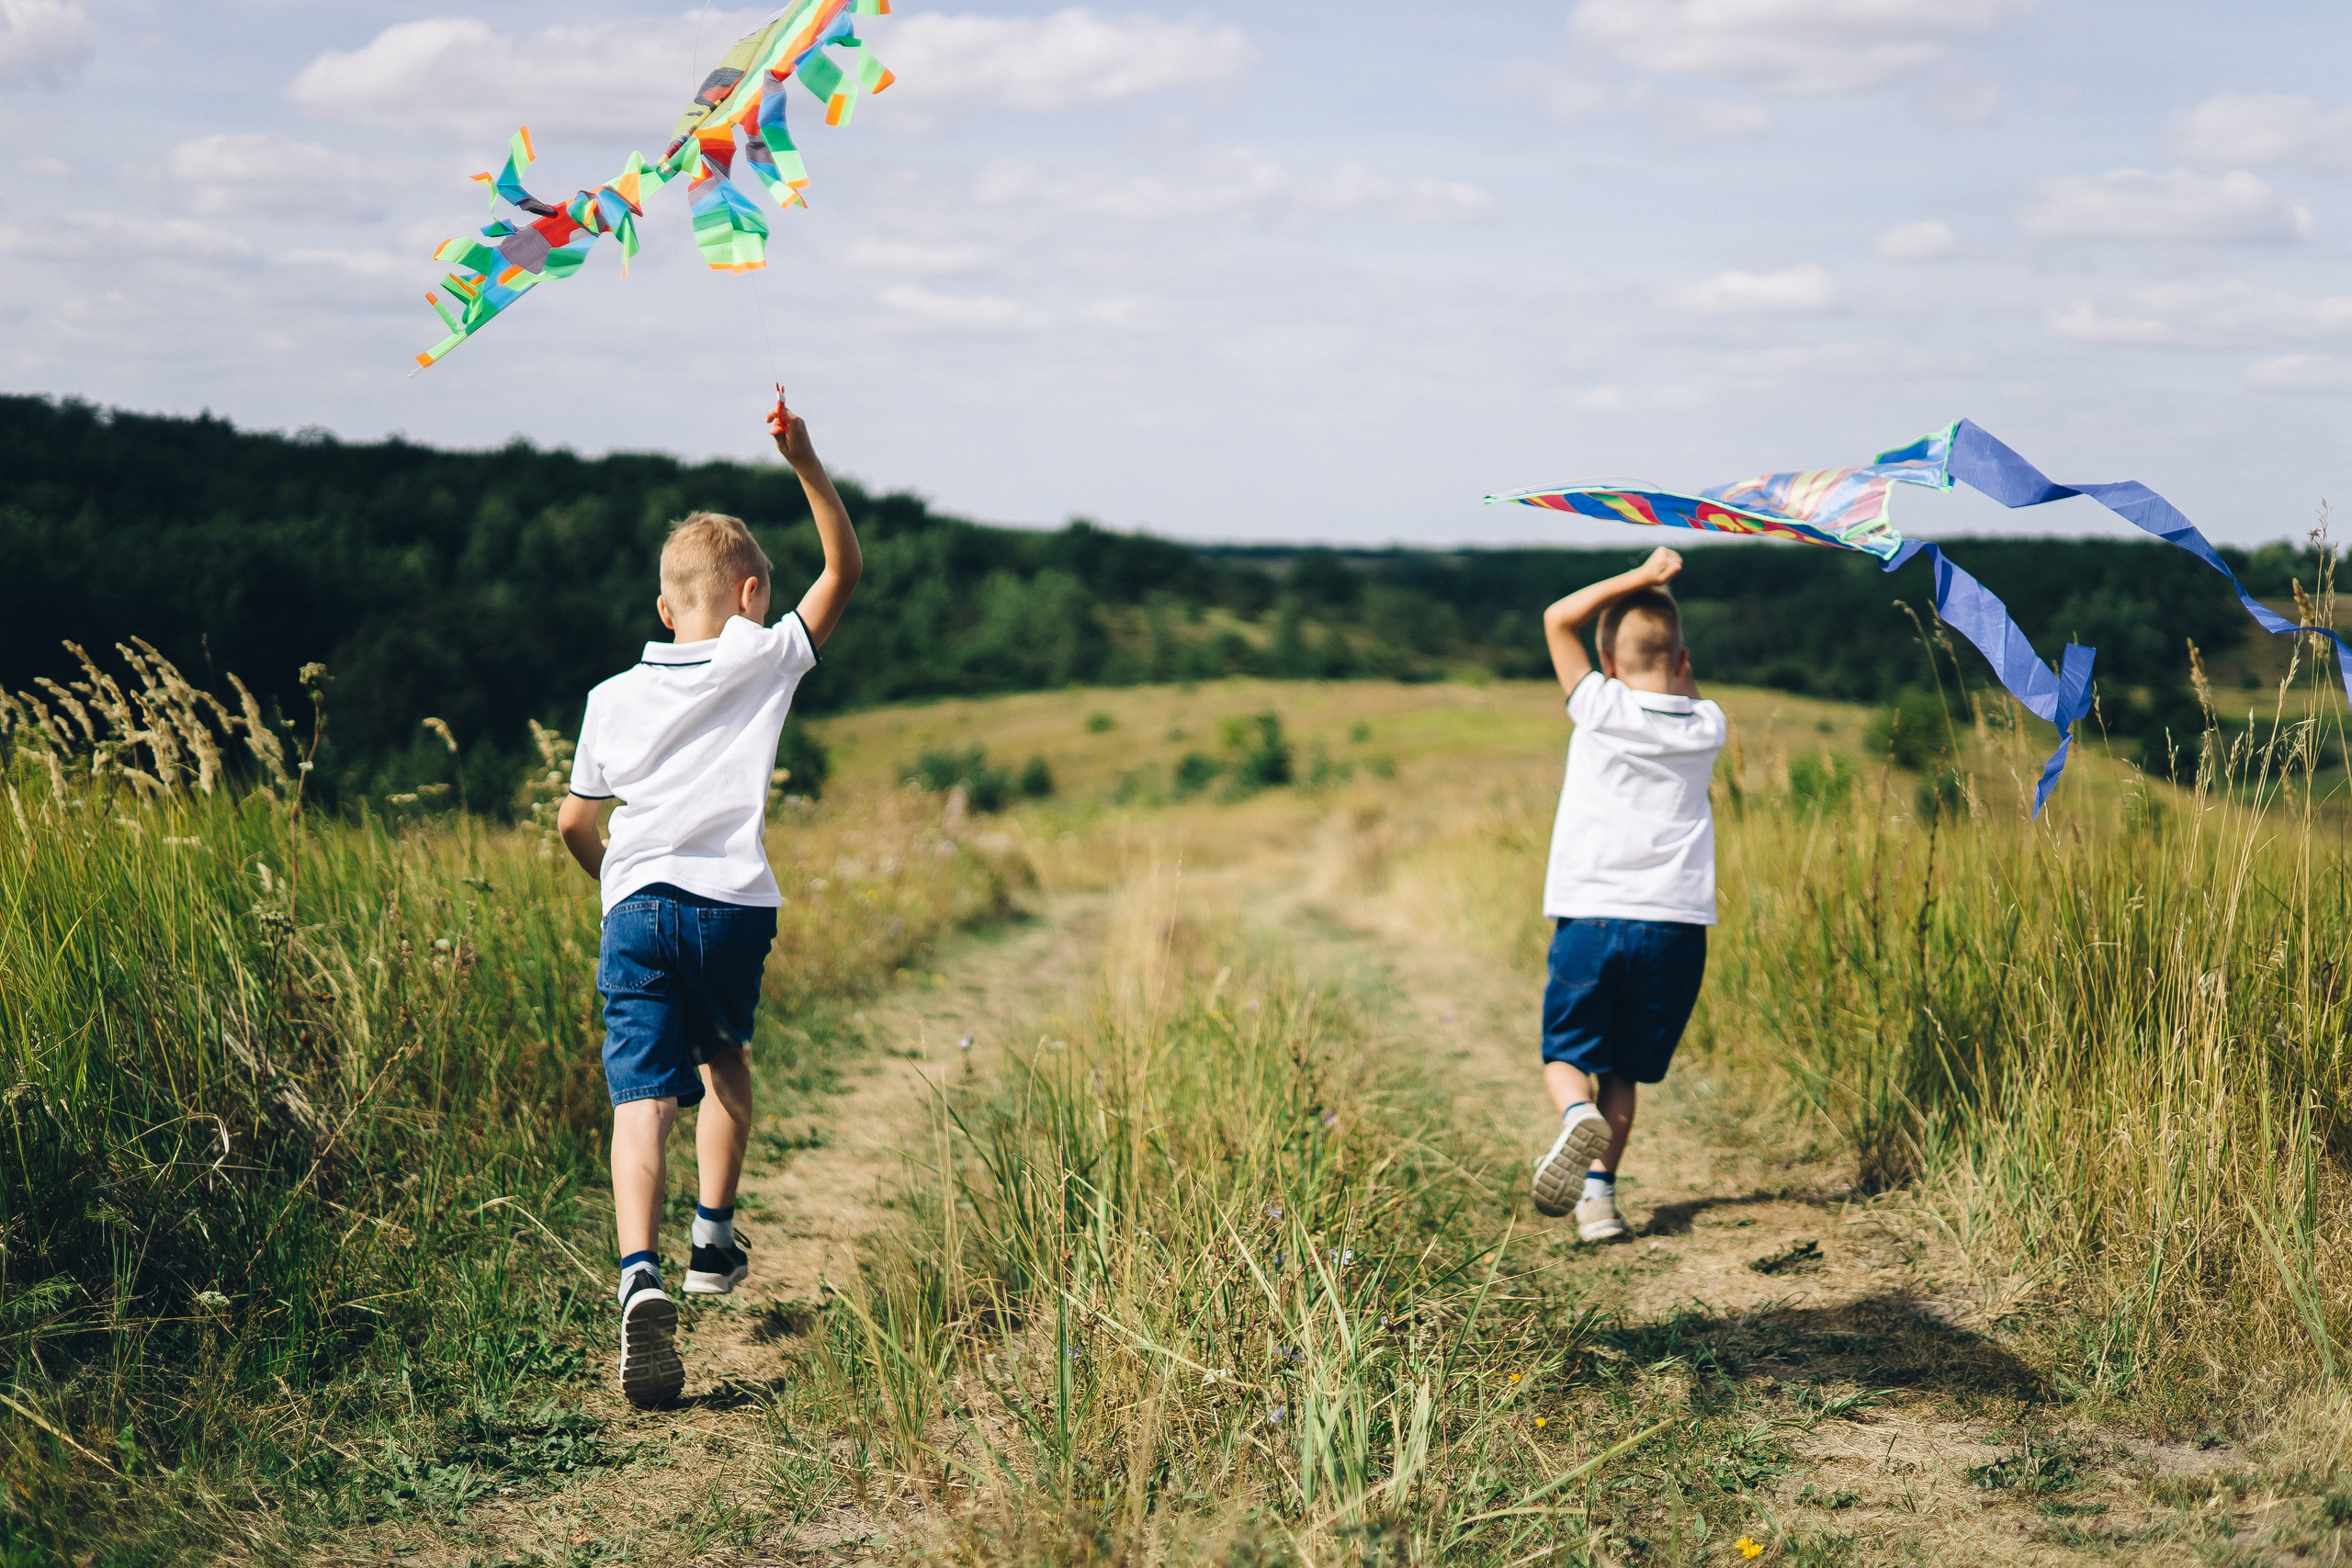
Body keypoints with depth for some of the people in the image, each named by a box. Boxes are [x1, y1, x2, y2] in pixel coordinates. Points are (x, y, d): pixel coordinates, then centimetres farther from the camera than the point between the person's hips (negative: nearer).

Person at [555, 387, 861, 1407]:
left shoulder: (613, 699, 11)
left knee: (643, 1096, -8)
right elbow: (845, 568, 10)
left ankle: (641, 1274, -29)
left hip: (636, 910, 0)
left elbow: (574, 824, 12)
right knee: (724, 1057, 28)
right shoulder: (764, 660, 4)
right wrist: (804, 463, 6)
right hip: (733, 906, 0)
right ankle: (713, 1238, 29)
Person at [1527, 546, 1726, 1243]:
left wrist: (1640, 578, 6)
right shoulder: (1707, 727, 5)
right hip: (1676, 924, 3)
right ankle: (1600, 1191, 3)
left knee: (1567, 1052, 9)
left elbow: (1558, 618, 4)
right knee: (1623, 1068, 13)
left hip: (1590, 918, -2)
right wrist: (1665, 612, 19)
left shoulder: (1601, 710, -3)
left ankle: (1578, 1115, -23)